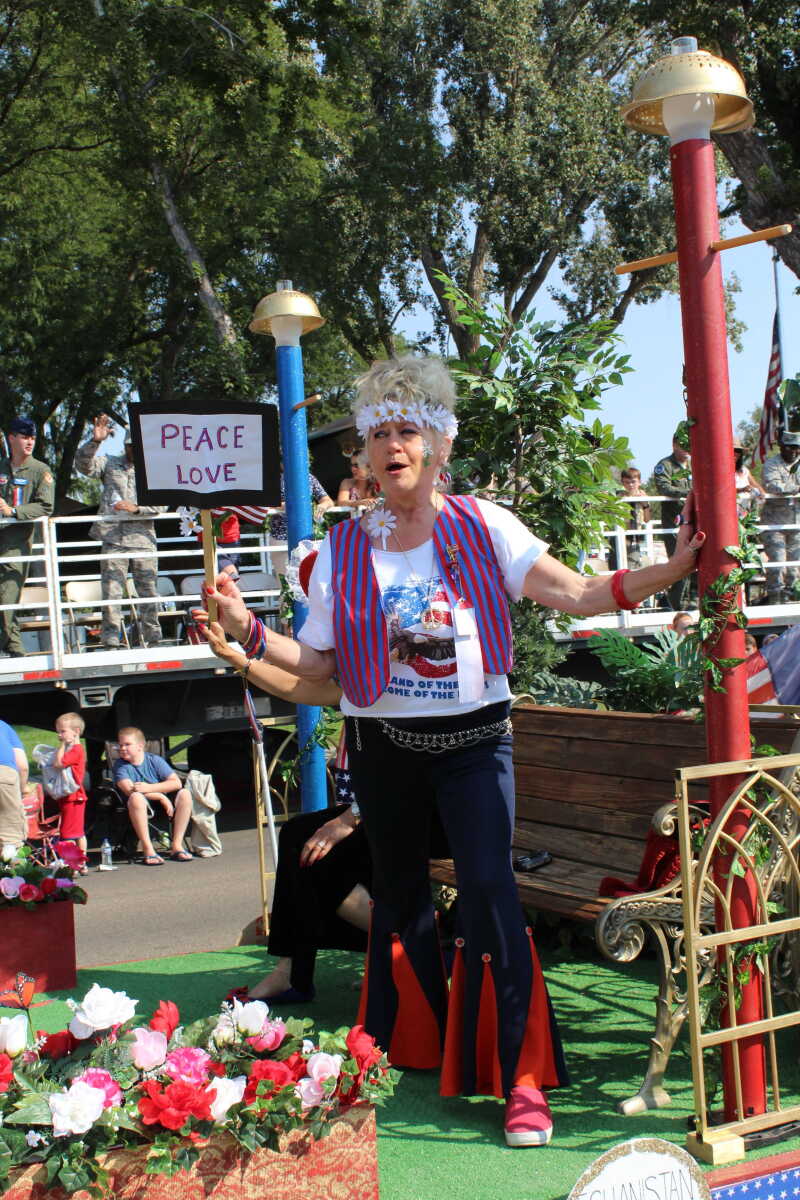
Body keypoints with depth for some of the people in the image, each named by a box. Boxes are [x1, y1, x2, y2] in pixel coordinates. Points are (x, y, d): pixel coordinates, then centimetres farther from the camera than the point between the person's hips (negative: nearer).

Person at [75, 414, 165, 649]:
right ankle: (111, 642, -2)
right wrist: (95, 442, -19)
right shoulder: (110, 463, 11)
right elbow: (84, 465, -5)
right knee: (111, 591, -4)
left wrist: (136, 508, -14)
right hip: (113, 539, 0)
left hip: (143, 539, 0)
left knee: (149, 591, 4)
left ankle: (152, 638, 13)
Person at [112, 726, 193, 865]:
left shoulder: (155, 760, 4)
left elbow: (176, 783, -7)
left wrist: (149, 788, -19)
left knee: (184, 794, -21)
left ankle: (176, 845, -20)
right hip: (142, 807, -3)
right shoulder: (120, 765, -1)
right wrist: (161, 797, -21)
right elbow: (129, 790, -17)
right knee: (136, 797, -36)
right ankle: (148, 850, -35)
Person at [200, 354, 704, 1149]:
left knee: (488, 883, -18)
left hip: (473, 737, -2)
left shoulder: (483, 526, -2)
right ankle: (414, 1050, 35)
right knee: (400, 893, 14)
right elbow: (316, 662, 3)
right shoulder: (343, 551, 2)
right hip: (382, 745, 3)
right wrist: (248, 631, -10)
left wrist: (672, 568, -18)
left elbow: (576, 594, -8)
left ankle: (521, 1080, -9)